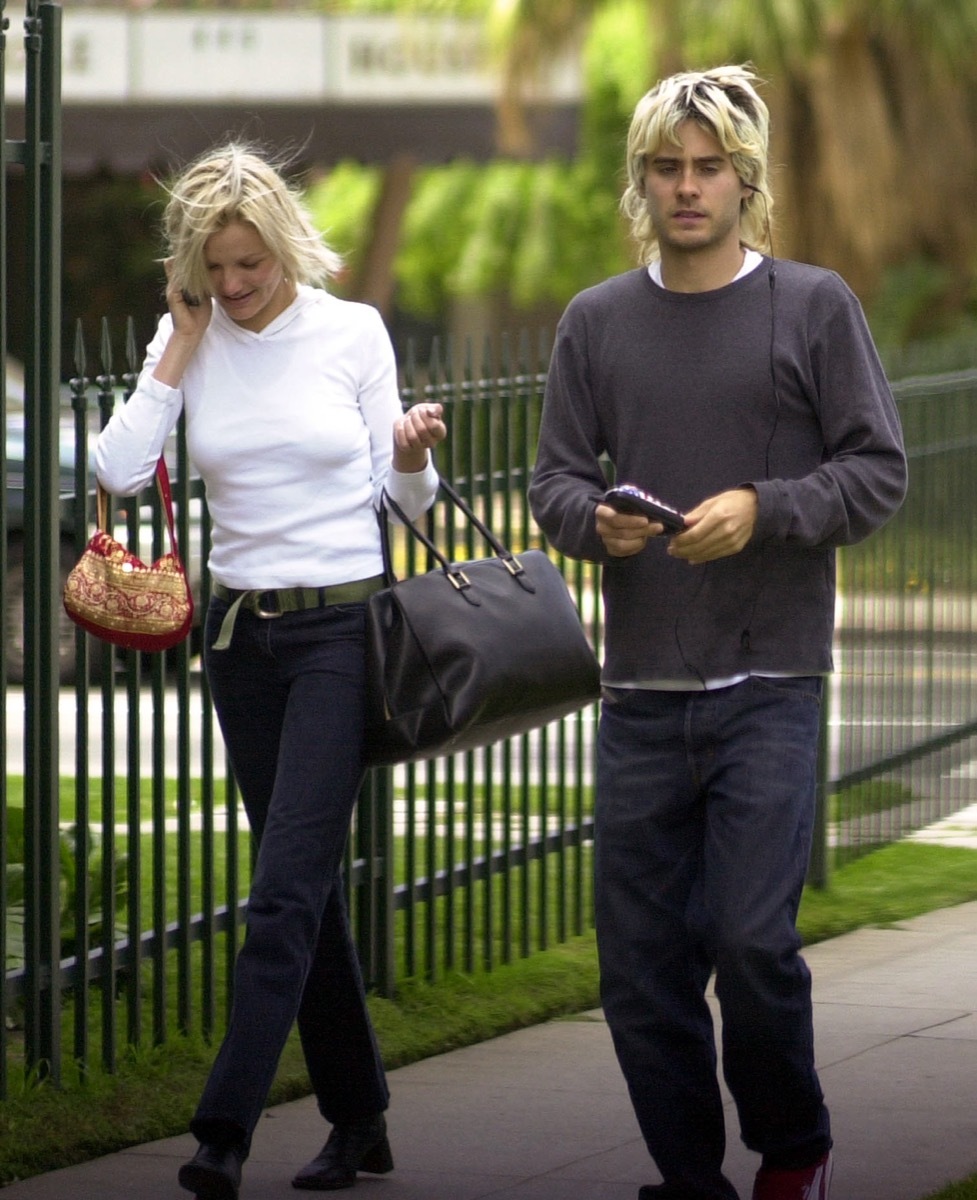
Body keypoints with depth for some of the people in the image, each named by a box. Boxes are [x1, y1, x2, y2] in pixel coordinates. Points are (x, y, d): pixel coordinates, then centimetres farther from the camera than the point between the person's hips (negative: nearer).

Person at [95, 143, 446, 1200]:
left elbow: (402, 497, 5)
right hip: (241, 629, 4)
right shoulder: (188, 341, 3)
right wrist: (183, 343, -9)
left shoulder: (352, 332, -2)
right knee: (304, 882, 10)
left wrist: (413, 455, -17)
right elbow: (119, 471, -11)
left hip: (343, 627, -4)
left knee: (286, 885, -12)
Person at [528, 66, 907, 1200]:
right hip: (641, 691, 3)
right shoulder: (597, 321, 11)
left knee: (752, 938, -12)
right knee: (641, 963, 2)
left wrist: (764, 510, -15)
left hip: (767, 685, -3)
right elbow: (555, 479, 11)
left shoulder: (815, 307, 3)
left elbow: (878, 469, 1)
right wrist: (597, 522, -11)